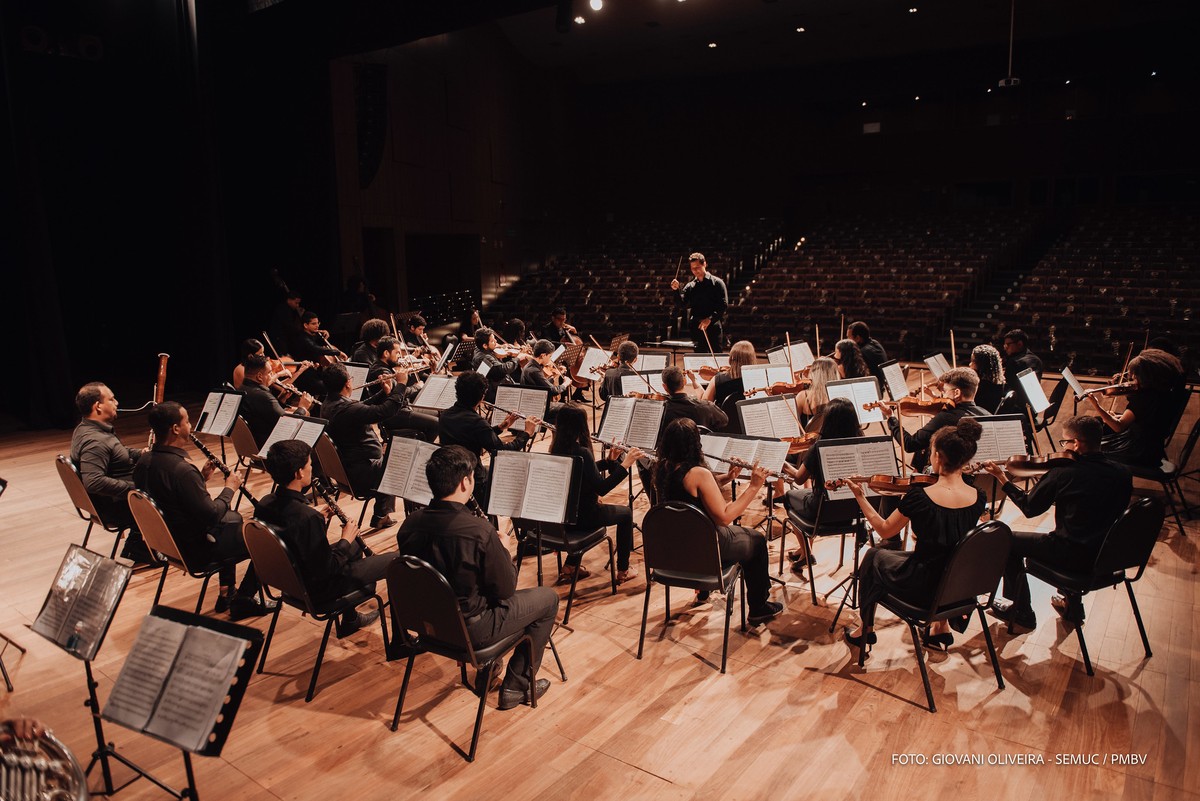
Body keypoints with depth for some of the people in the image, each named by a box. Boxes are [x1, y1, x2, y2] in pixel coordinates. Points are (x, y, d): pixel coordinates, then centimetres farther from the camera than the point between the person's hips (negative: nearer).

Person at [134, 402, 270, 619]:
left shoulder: (143, 463, -3)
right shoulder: (182, 469, -31)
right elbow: (211, 515, -26)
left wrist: (202, 477, 4)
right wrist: (230, 488, -11)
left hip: (166, 538, 10)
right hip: (196, 547, -10)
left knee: (233, 518, 32)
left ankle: (226, 592, 36)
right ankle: (242, 602, 12)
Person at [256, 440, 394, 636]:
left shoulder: (265, 504, -9)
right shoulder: (308, 517, -36)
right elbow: (328, 568, -27)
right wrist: (346, 540, -11)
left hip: (290, 579, 9)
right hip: (319, 590, -9)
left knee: (358, 546, 30)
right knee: (395, 560, -1)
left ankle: (350, 619, 38)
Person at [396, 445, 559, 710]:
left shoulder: (409, 524, -10)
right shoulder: (480, 532, -29)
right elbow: (506, 590, -17)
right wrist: (503, 549, 0)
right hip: (469, 630, -7)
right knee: (548, 597, 12)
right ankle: (517, 686, 21)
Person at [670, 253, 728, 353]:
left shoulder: (717, 283, 1)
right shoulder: (690, 286, 13)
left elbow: (724, 305, -8)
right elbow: (682, 303, 1)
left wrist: (710, 319, -19)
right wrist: (676, 290, -15)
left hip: (713, 327, -3)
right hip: (696, 329, 3)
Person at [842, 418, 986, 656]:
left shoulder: (919, 497, -26)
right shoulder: (978, 498, -11)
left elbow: (884, 530, -8)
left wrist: (860, 496, 0)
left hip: (924, 588, -5)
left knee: (873, 556, 23)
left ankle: (866, 631, 36)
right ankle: (941, 628, 37)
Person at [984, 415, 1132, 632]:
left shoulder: (1062, 474, -18)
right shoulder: (1122, 473, -3)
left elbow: (1029, 508, -6)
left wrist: (1002, 478, 4)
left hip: (1074, 556, -7)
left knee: (1009, 541, 12)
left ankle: (1022, 615, 21)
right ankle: (1073, 606, 44)